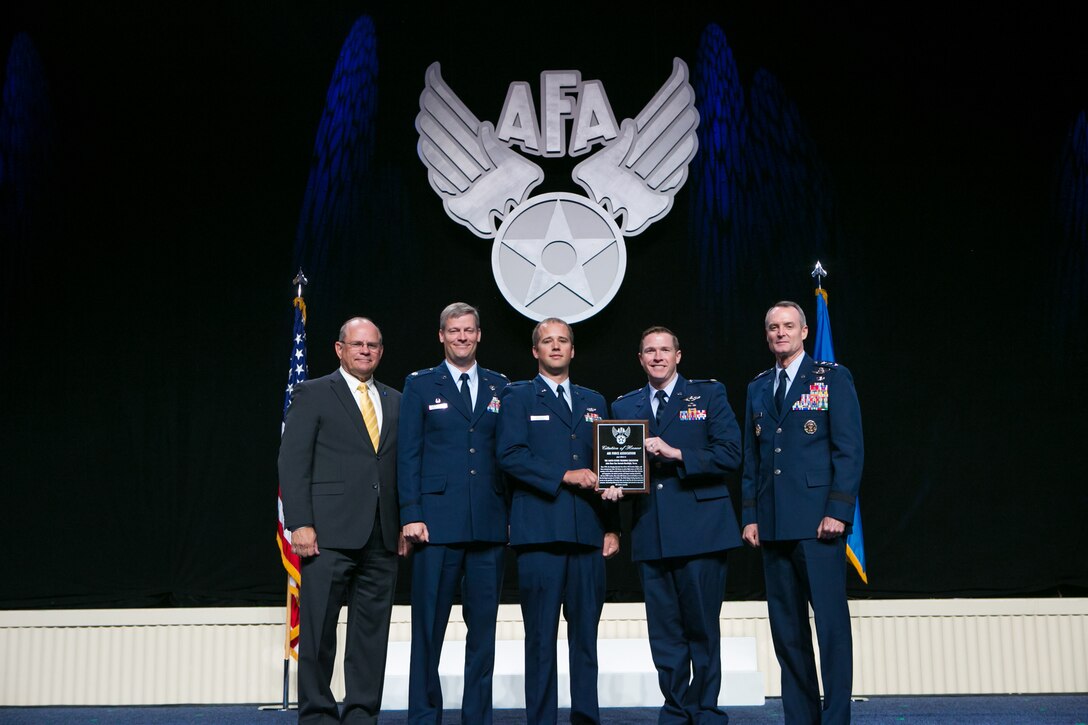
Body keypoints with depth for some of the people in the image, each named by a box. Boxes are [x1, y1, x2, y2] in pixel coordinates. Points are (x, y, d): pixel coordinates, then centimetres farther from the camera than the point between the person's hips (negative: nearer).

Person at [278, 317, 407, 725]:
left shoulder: (395, 402, 17)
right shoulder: (313, 394, 3)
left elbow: (403, 468, 17)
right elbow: (292, 462, -4)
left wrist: (406, 524, 7)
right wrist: (300, 524, -12)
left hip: (382, 538, 5)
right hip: (330, 534, -4)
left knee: (372, 633, 7)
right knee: (318, 630, 0)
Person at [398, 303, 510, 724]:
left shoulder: (500, 388, 13)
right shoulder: (420, 385, 7)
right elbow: (408, 454, 2)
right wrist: (411, 514, -7)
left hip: (490, 526, 2)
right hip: (438, 523, -2)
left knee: (483, 624, 7)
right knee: (429, 626, 1)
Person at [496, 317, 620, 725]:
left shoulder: (594, 402, 20)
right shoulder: (517, 397, 7)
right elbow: (510, 456, -7)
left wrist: (612, 526, 11)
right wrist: (565, 476, -14)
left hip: (588, 532, 4)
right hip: (540, 530, -4)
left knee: (586, 634, 6)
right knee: (541, 635, -1)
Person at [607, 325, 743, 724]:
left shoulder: (709, 394, 5)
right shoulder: (624, 406, 15)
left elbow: (730, 455, -4)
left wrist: (676, 454, -13)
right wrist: (613, 485, -5)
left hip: (699, 530, -3)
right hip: (650, 535, 3)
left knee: (703, 629, 1)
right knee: (664, 632, 6)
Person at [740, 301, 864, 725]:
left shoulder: (832, 379, 2)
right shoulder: (758, 388, 17)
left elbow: (850, 449, -4)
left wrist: (838, 511, -12)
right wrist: (749, 515, 9)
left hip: (818, 520, -5)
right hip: (773, 525, 5)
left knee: (831, 623, -4)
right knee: (786, 627, 6)